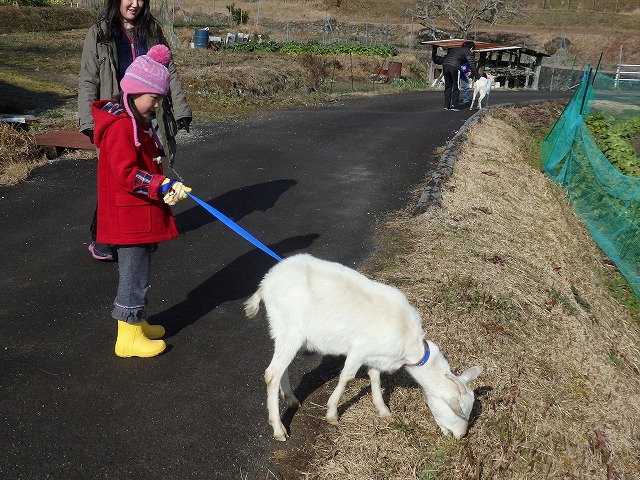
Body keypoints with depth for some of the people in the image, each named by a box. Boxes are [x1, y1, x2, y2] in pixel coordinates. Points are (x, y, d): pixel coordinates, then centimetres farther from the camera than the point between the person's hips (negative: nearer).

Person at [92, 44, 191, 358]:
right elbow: (127, 173, -27)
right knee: (134, 276, 1)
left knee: (137, 272, 20)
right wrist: (162, 185, -30)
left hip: (141, 216, 10)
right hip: (129, 218, -10)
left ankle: (136, 323, 35)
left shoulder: (137, 121, 13)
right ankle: (129, 337, 13)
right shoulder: (120, 126, -20)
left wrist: (161, 185, 13)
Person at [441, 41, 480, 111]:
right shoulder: (468, 52, 10)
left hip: (445, 65, 6)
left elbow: (445, 58, 28)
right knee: (455, 87, 4)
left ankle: (446, 105, 11)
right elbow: (472, 65, 4)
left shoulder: (455, 49, 31)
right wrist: (477, 76, 8)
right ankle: (453, 105, -1)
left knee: (448, 86, 13)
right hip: (453, 67, -6)